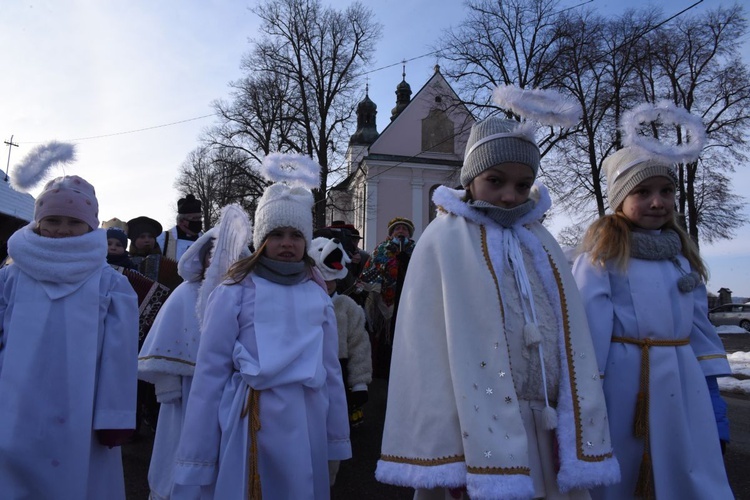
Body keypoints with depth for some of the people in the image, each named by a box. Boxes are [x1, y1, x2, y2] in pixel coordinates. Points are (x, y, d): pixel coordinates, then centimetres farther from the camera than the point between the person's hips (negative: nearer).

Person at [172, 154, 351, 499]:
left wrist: (338, 439, 14)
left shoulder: (318, 294, 7)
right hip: (252, 420, -3)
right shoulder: (235, 292, -4)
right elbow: (210, 373, -5)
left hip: (306, 422, 4)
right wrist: (195, 463, -5)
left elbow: (331, 369, 12)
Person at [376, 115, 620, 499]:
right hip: (478, 432, -5)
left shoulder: (542, 243, 10)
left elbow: (572, 340, 6)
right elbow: (427, 349, -11)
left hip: (548, 433, 5)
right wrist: (442, 459, -14)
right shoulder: (443, 241, -5)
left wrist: (579, 439, 0)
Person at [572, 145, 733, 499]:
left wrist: (711, 383, 11)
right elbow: (589, 321, -12)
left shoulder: (680, 251, 12)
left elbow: (698, 320, 13)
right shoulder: (603, 250, -8)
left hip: (682, 378, 6)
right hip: (622, 376, -5)